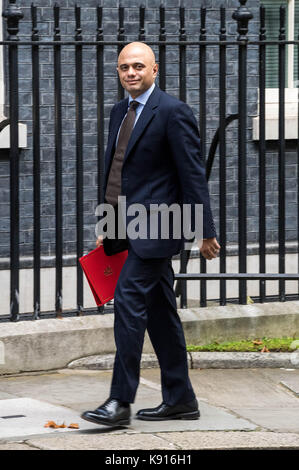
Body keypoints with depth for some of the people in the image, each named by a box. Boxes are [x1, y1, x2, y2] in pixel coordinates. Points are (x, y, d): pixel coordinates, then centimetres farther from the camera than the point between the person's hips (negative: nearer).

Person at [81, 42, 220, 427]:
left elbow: (193, 175, -11)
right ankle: (180, 399, 18)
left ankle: (120, 402, -14)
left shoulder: (173, 112, -9)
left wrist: (205, 231, -12)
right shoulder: (120, 112, 15)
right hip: (128, 228, 8)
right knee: (160, 312, 12)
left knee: (129, 301, -15)